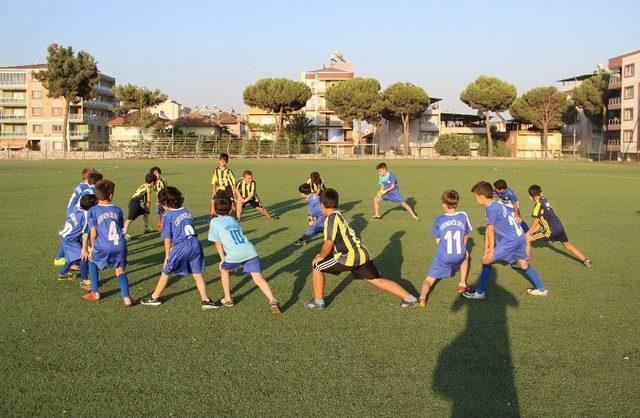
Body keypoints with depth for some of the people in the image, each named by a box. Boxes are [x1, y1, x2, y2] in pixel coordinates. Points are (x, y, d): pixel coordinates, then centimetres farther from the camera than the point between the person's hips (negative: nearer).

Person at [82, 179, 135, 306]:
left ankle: (95, 293, 27)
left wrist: (92, 249, 12)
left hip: (104, 248, -2)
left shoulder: (92, 211, 2)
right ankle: (126, 297, -4)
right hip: (120, 246, 2)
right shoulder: (117, 210, 12)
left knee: (92, 261, 26)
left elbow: (93, 233, 1)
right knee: (121, 271, 14)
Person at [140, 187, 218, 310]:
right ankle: (205, 300, 3)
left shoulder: (167, 216, -3)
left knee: (166, 272, 13)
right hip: (195, 244, 5)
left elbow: (167, 238, -3)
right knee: (197, 273, 9)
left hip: (181, 246, -5)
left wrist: (167, 255, 5)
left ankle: (154, 297, 26)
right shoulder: (186, 211, 14)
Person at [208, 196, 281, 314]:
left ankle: (228, 299, 29)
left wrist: (223, 259, 22)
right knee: (259, 278, -3)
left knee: (223, 269, 27)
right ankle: (273, 301, -23)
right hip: (250, 251, 3)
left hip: (234, 255, -3)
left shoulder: (214, 221, 14)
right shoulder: (233, 220, 28)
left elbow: (218, 243, 15)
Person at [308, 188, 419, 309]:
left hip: (350, 257, -9)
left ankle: (318, 301, 13)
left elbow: (329, 243, -16)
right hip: (361, 254, 9)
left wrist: (320, 257, 0)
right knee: (377, 280, 15)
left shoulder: (331, 218, -10)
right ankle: (409, 298, 13)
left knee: (317, 267, 6)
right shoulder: (339, 215, 20)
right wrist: (323, 255, 26)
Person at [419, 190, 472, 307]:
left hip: (443, 258, -2)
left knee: (429, 280, 7)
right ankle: (462, 284, 32)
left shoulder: (439, 220, -1)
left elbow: (438, 241, 7)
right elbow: (466, 237, 14)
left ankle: (422, 297, -23)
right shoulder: (463, 216, 3)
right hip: (459, 257, 2)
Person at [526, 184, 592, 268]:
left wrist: (529, 232, -2)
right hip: (559, 227, 8)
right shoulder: (544, 200, 12)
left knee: (527, 239, -4)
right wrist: (533, 230, 12)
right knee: (567, 244, 28)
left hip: (552, 230, -8)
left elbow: (537, 220, -9)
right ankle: (586, 261, 36)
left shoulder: (539, 203, -11)